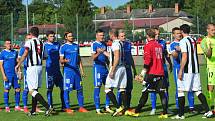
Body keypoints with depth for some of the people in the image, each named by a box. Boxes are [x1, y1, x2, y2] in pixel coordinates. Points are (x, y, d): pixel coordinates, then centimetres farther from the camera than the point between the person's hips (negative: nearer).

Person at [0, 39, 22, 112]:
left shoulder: (15, 52, 11)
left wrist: (19, 73, 7)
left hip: (15, 74, 4)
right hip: (7, 75, -4)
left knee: (17, 89, 1)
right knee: (6, 90, 0)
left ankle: (17, 106, 8)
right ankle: (7, 107, 6)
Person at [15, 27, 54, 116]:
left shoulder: (29, 42, -8)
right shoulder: (41, 43, 12)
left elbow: (25, 54, -18)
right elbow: (44, 56, 17)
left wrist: (18, 65, -11)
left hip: (32, 67, -7)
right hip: (39, 67, 7)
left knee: (32, 91, -8)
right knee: (35, 90, 16)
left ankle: (48, 107, -20)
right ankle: (33, 111, 19)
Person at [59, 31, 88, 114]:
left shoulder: (76, 46, 15)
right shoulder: (63, 47, -1)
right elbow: (61, 60, -5)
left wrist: (81, 70, 13)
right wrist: (65, 61, -28)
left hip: (76, 70, 5)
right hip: (68, 70, -5)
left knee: (79, 89, 6)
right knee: (67, 89, -4)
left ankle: (81, 107, 12)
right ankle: (67, 108, 3)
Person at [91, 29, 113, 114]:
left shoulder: (104, 44, 15)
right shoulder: (94, 44, -7)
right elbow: (93, 58, -15)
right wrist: (98, 53, -34)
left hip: (105, 67, 7)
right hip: (97, 67, -7)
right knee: (97, 88, -5)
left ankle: (107, 107, 13)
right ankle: (97, 109, -2)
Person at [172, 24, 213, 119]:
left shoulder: (183, 41, -10)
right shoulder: (193, 40, 15)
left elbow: (185, 57, -17)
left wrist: (181, 70, -16)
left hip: (187, 70, -8)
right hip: (195, 69, 8)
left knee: (180, 90, -1)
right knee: (197, 90, 9)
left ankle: (181, 114, -2)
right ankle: (207, 111, 1)